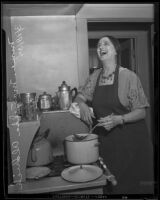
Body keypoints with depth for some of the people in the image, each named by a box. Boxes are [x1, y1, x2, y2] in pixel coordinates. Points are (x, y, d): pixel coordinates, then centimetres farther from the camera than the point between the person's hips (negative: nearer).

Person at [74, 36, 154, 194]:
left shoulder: (129, 76, -10)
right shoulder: (95, 76, 4)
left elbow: (141, 112, -8)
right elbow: (80, 96, 14)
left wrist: (119, 119, -23)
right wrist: (82, 105, -8)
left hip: (129, 141, -3)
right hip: (104, 140, 4)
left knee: (130, 185, 5)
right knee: (108, 185, 12)